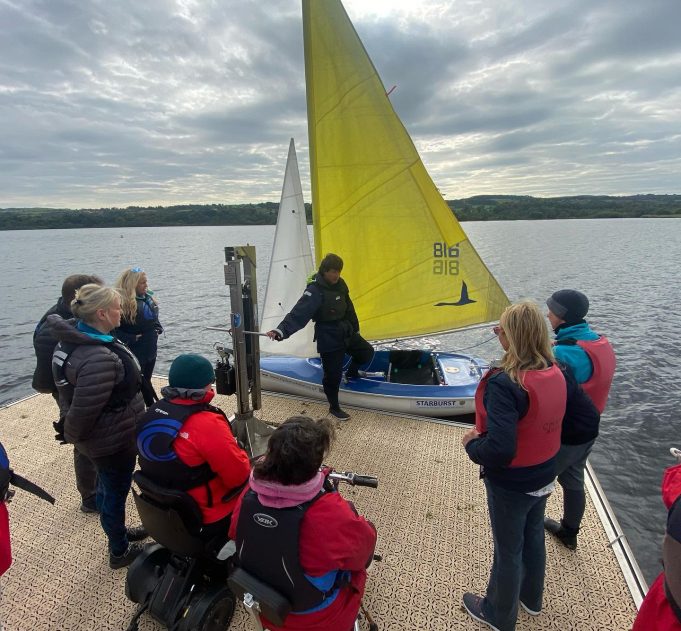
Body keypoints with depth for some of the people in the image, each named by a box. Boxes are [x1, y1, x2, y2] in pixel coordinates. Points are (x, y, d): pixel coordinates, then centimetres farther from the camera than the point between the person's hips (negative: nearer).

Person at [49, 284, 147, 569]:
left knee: (107, 487, 27)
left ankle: (118, 532, 51)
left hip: (103, 438, 9)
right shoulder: (99, 359, -35)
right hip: (113, 442, -9)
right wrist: (74, 436, -9)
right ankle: (120, 551, 37)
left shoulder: (74, 339, -3)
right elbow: (82, 410, -29)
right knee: (115, 492, 13)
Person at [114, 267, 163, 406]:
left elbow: (154, 318, 20)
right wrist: (132, 339, -22)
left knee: (146, 382, 20)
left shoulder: (148, 297, 5)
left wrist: (158, 329, 4)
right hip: (133, 352, -7)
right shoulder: (122, 302, -21)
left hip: (150, 349, 7)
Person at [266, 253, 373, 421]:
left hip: (346, 333, 7)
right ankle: (334, 408, 28)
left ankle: (351, 373, 49)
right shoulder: (315, 291, -24)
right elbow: (298, 314, -34)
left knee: (367, 352, 21)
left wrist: (355, 329, 21)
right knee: (333, 375, 5)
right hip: (329, 340, -7)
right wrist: (281, 331, -48)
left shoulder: (340, 284, -1)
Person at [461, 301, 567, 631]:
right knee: (533, 536, 29)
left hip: (511, 485, -7)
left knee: (508, 549, 17)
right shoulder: (555, 373, -10)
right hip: (544, 475, 7)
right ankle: (531, 597, 55)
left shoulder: (505, 383, -34)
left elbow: (499, 451, -37)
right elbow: (544, 421, 5)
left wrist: (472, 443, -17)